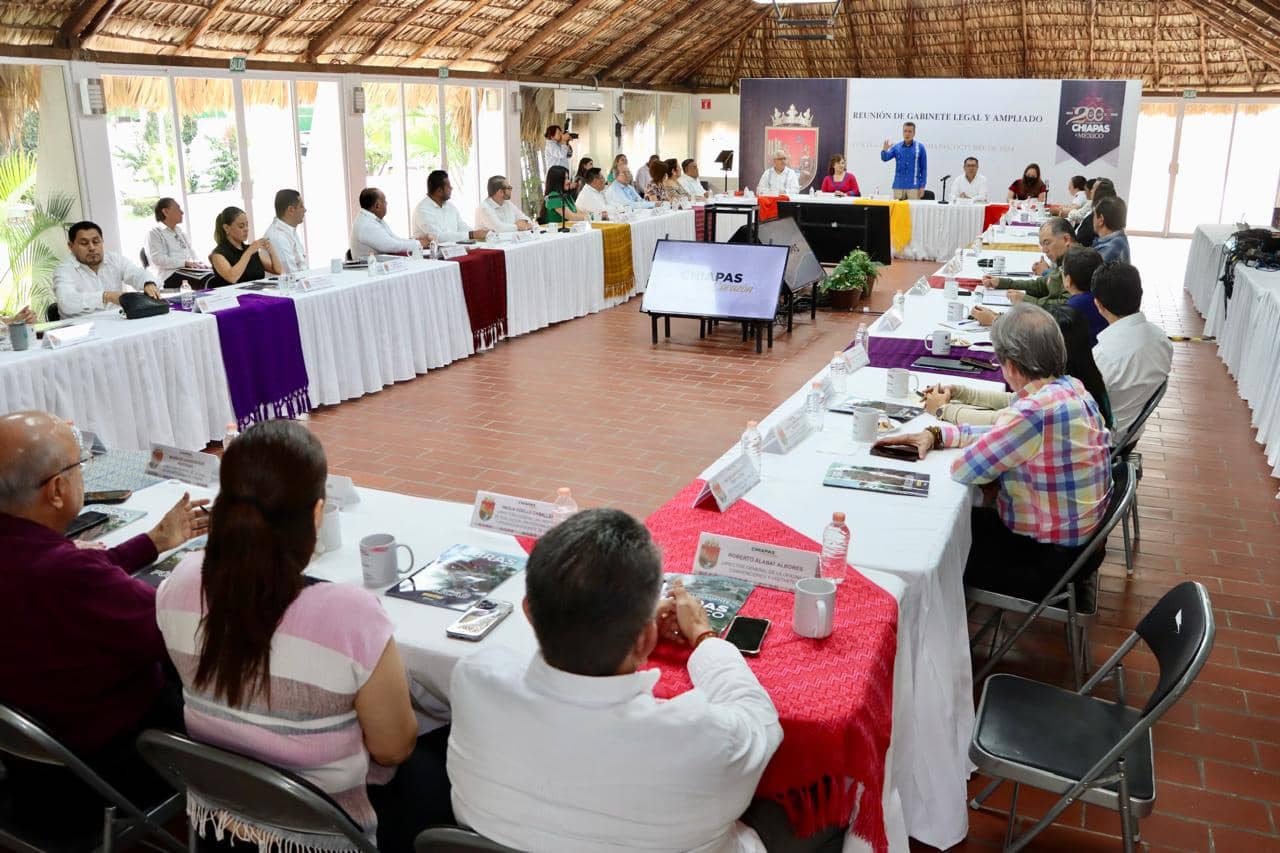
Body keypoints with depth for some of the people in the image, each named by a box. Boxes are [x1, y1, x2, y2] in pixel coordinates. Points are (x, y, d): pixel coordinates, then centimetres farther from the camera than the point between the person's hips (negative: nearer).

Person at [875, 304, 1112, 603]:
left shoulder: (1037, 410, -32)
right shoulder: (1071, 387, -2)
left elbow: (964, 470, -24)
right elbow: (1002, 435, 9)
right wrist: (937, 434, 1)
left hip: (1048, 559, -8)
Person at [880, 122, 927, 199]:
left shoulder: (920, 147, 2)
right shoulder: (896, 147, 7)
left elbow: (924, 168, 3)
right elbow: (885, 158, -6)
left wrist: (922, 186, -3)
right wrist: (884, 150, -28)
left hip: (914, 187, -2)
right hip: (898, 186, 2)